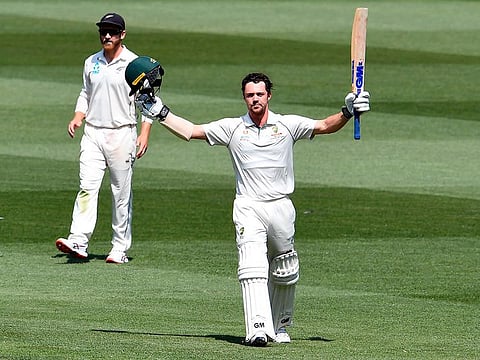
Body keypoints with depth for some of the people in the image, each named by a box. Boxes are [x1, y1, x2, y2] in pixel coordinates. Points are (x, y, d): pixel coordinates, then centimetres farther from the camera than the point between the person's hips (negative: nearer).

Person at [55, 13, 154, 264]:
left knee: (121, 193, 0)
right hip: (92, 133, 3)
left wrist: (145, 133, -12)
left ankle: (120, 248, 8)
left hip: (122, 134, -3)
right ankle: (78, 242, -20)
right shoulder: (91, 63, 12)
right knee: (87, 187, -11)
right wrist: (78, 118, 6)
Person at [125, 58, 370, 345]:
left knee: (285, 273, 10)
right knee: (252, 267, -19)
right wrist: (158, 112, -3)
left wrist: (348, 112, -17)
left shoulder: (288, 125, 6)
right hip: (248, 207, -1)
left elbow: (325, 126, 0)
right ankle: (258, 328, -28)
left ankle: (281, 326, 30)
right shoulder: (232, 128, 6)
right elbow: (190, 131, 5)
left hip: (281, 207, 1)